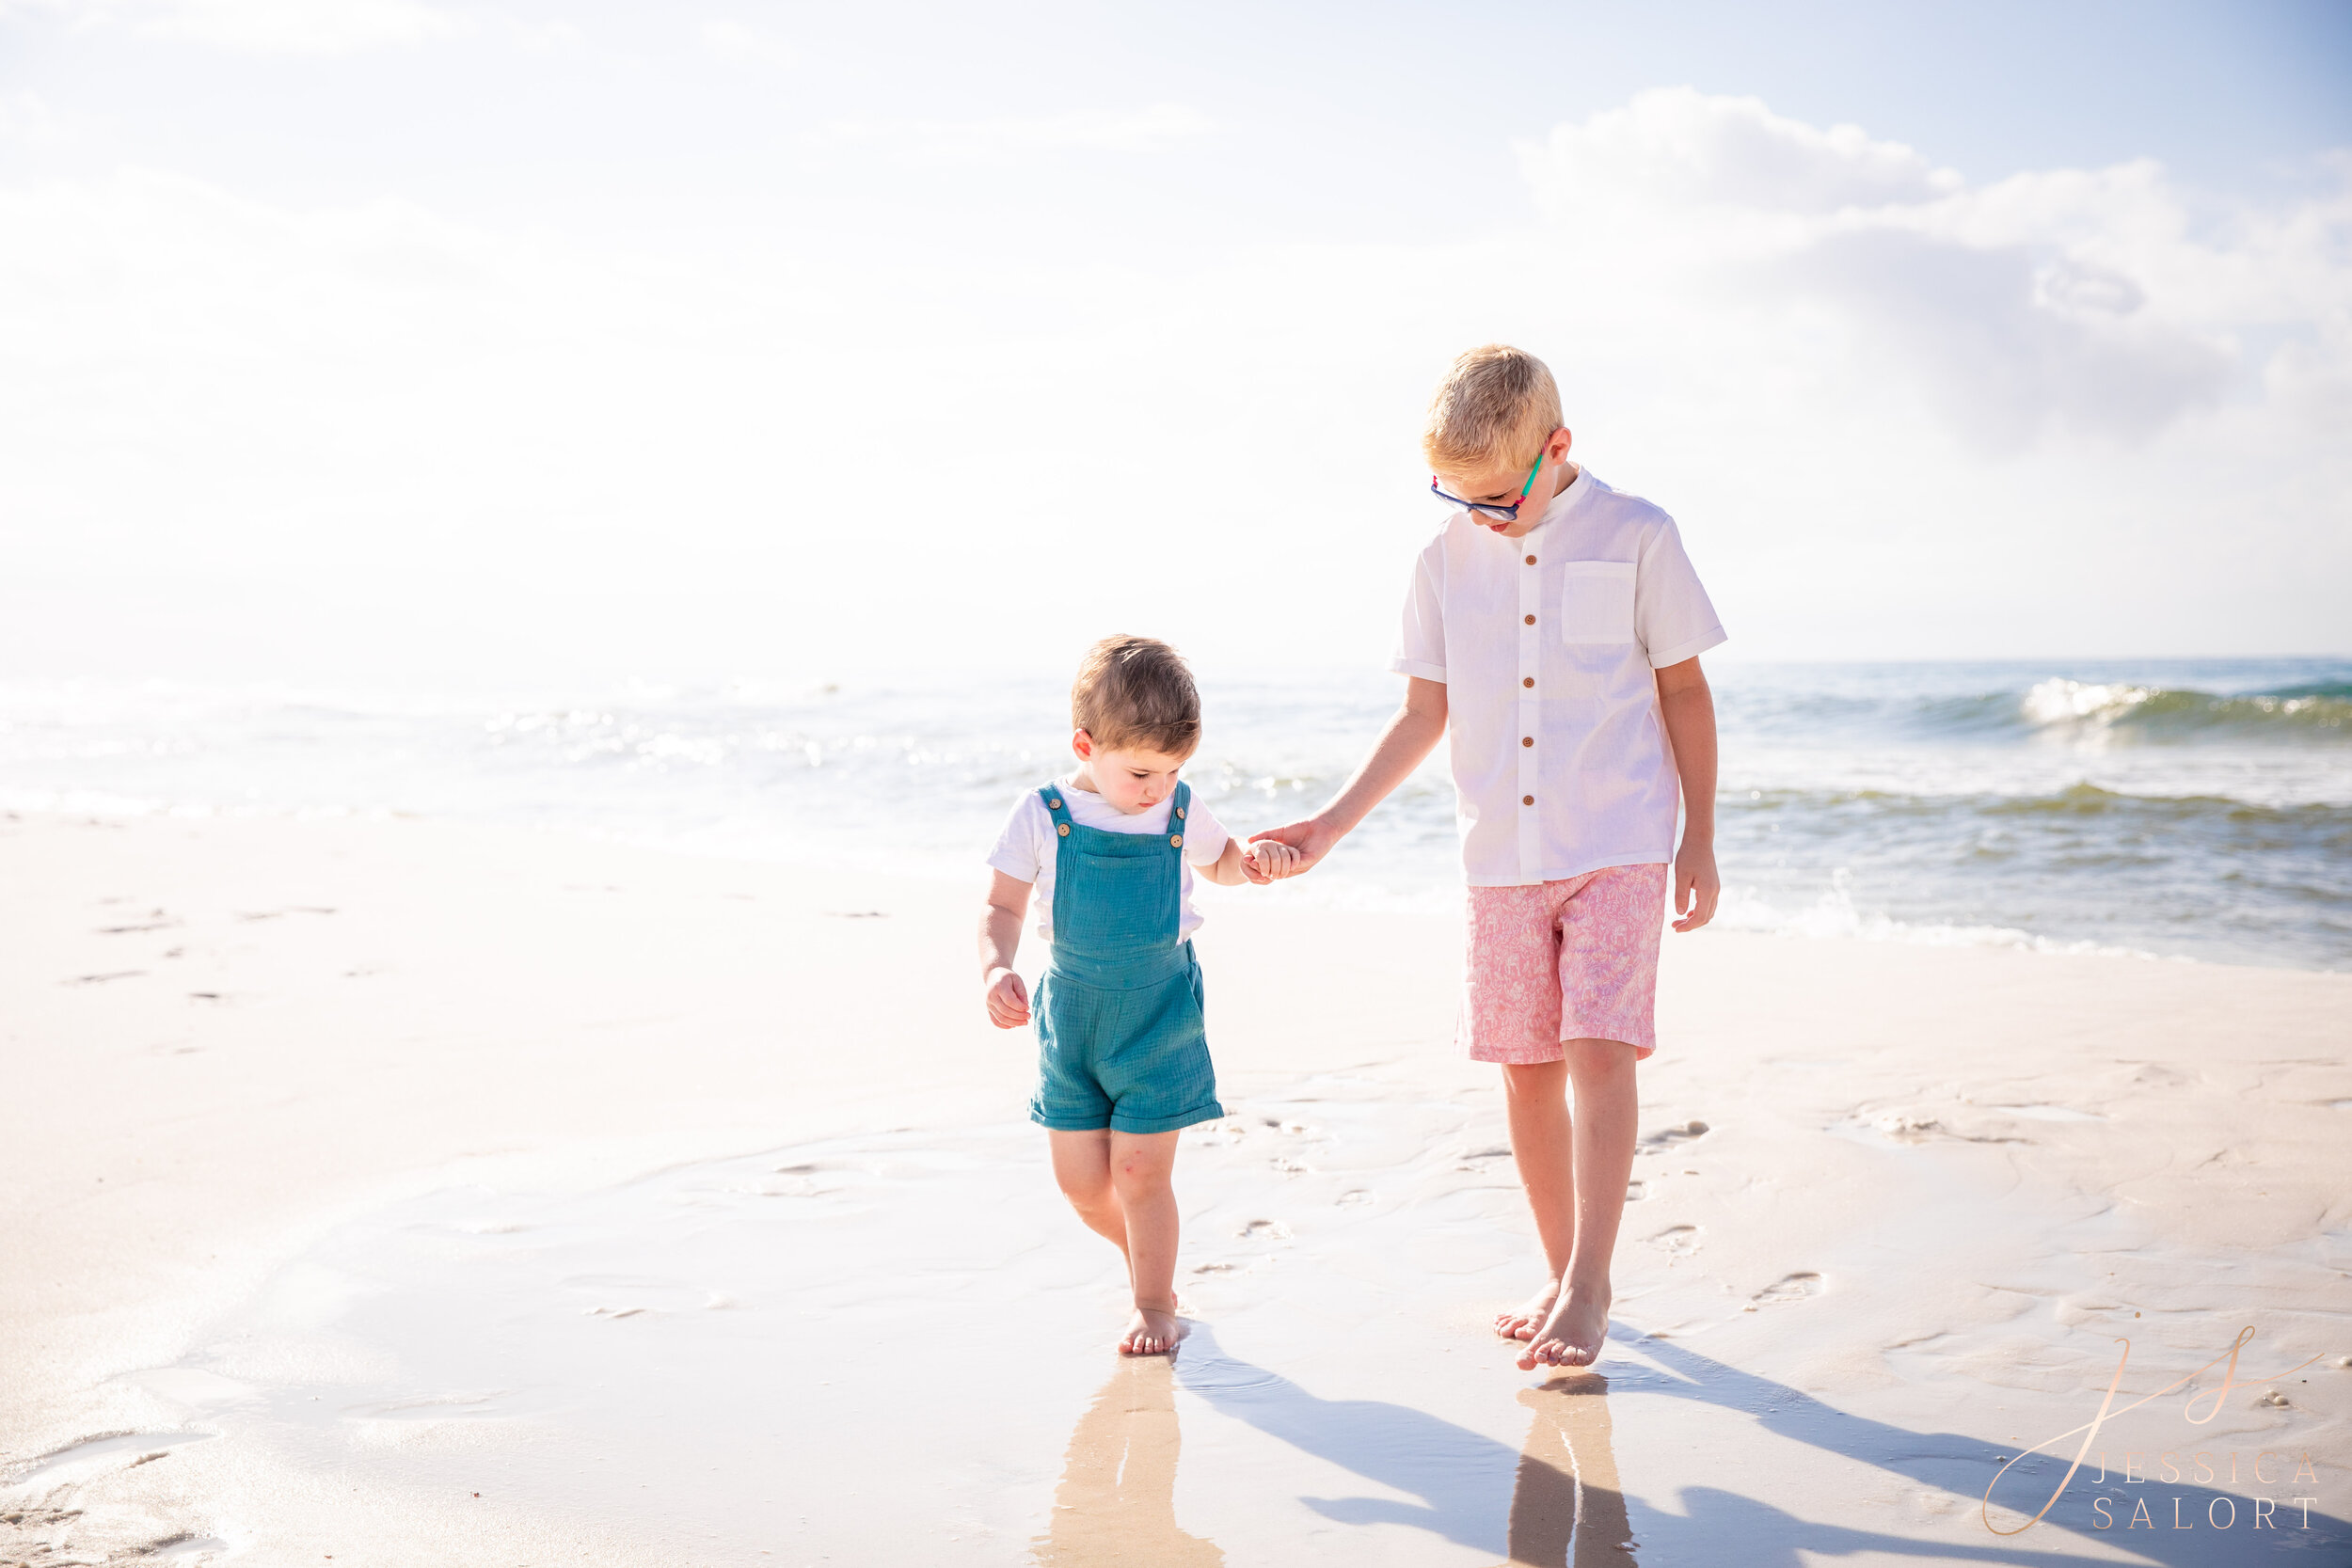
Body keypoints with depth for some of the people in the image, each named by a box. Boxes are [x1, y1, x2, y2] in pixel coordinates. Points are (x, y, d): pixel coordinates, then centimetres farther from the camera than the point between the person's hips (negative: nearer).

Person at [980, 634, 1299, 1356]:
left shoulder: (1180, 810, -4)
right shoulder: (1043, 815, -10)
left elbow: (1219, 862, 18)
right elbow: (1003, 908, -5)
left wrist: (1258, 859, -4)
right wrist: (996, 969, -23)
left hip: (1160, 1009, -1)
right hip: (1072, 1010, 1)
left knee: (1140, 1171, -2)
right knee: (1080, 1180, 8)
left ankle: (1155, 1304, 19)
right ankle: (1148, 1257, 36)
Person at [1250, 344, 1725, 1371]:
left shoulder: (1636, 538, -4)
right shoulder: (1448, 561, 5)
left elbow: (1685, 692, 2)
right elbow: (1424, 715, 9)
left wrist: (1698, 842, 2)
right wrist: (1331, 825, 2)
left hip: (1618, 847, -4)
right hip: (1503, 858, 4)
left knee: (1598, 1046, -13)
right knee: (1526, 1065, 7)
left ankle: (1589, 1283, -6)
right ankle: (1562, 1276, 20)